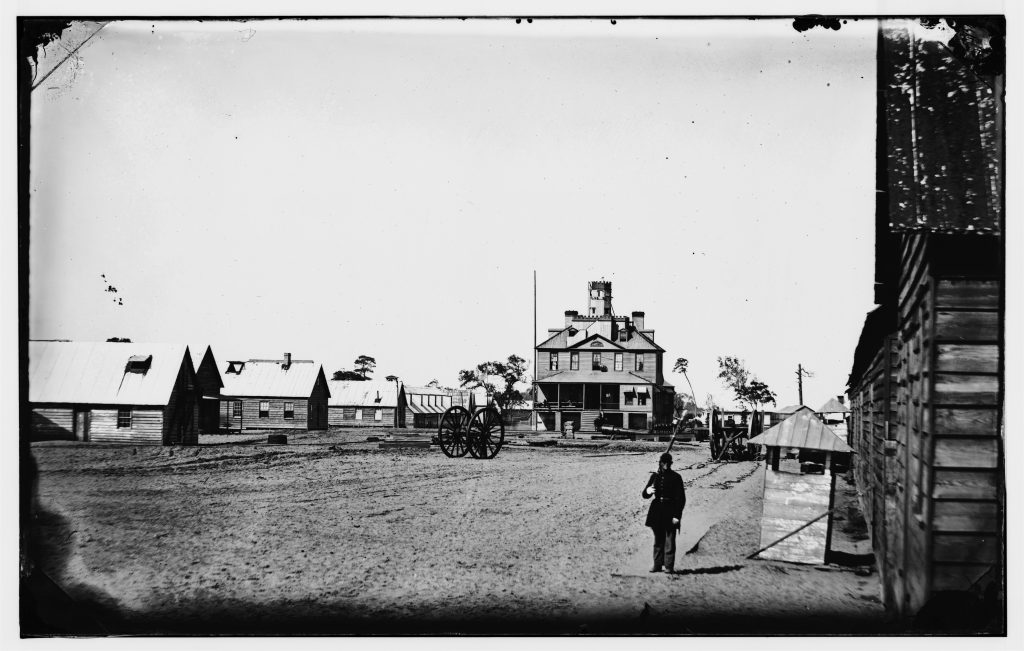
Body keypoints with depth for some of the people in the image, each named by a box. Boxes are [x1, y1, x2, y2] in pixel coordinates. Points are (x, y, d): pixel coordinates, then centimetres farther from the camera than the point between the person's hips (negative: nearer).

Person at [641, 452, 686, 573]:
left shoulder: (675, 477, -4)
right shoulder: (655, 476, 6)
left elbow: (681, 498, -6)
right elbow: (644, 495, 8)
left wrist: (677, 515, -12)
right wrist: (647, 491, -17)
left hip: (670, 510, -4)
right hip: (657, 510, 4)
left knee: (670, 540, -3)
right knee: (658, 539, 11)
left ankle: (669, 566, 3)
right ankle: (657, 564, 19)